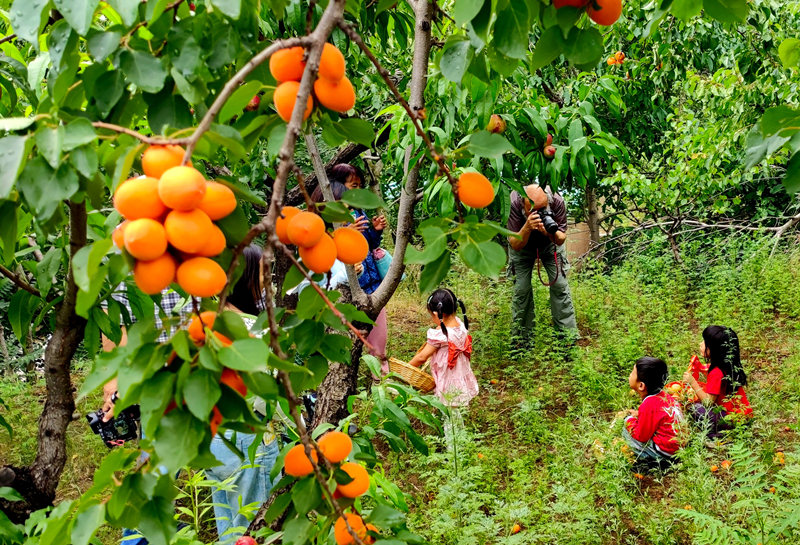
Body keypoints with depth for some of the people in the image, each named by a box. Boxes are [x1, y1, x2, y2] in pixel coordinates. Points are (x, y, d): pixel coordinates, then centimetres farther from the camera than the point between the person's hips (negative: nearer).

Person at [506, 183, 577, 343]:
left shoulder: (557, 201, -33)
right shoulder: (513, 203, -37)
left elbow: (561, 239, -22)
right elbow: (515, 245, -32)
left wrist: (553, 233, -46)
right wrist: (527, 228, -51)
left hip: (550, 242, 1)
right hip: (522, 243, -1)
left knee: (559, 285, -7)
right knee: (521, 288, -7)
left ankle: (569, 336, 1)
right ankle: (522, 338, 8)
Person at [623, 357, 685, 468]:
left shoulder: (649, 405, -23)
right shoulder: (663, 395, 2)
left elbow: (641, 437, -15)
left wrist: (629, 421, 1)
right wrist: (639, 415, 12)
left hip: (666, 453, -9)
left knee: (626, 430, -2)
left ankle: (651, 460, -2)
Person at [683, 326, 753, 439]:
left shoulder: (717, 372, -23)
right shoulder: (728, 365, 4)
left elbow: (708, 401, -23)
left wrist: (693, 383, -22)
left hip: (735, 419, -10)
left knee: (697, 408, -22)